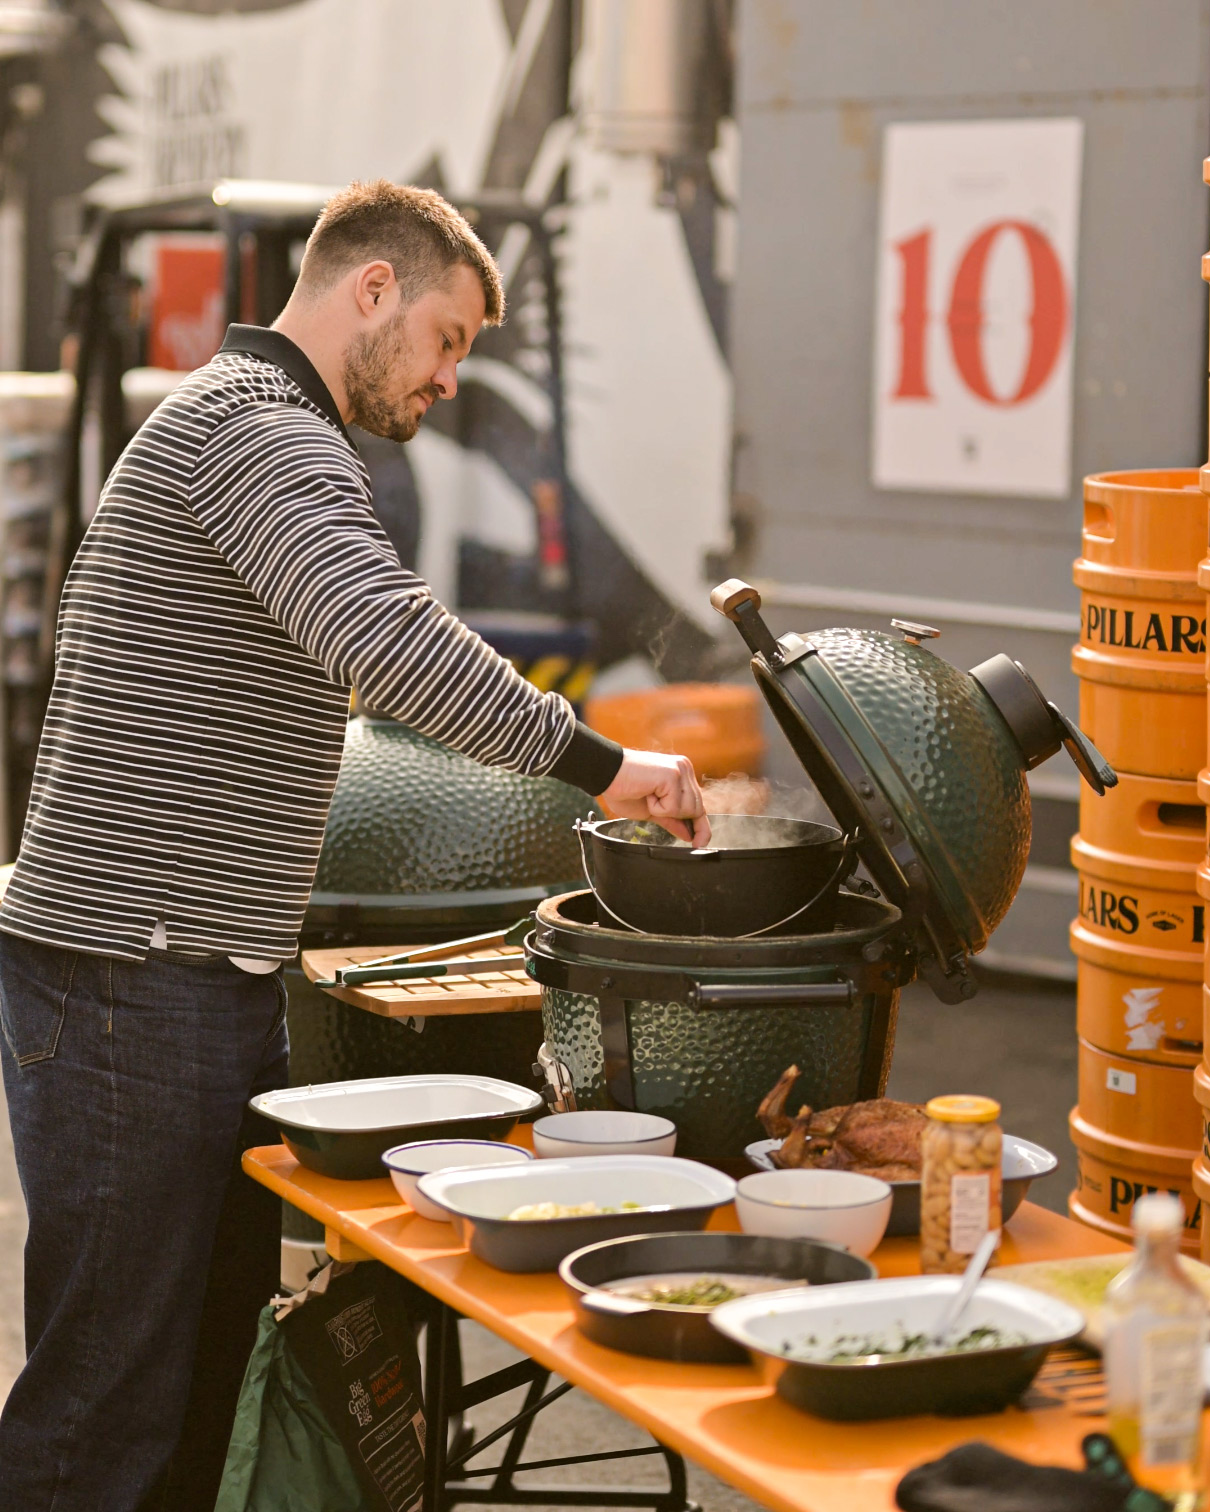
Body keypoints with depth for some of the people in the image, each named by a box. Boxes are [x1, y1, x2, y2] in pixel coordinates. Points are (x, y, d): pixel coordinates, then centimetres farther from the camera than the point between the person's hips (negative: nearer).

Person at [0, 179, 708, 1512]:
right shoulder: (260, 428, -12)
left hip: (202, 977, 11)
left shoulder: (236, 424, 23)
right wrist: (597, 764, -23)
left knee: (213, 1365, 12)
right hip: (136, 975, -11)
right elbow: (390, 641, -29)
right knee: (112, 1395, -7)